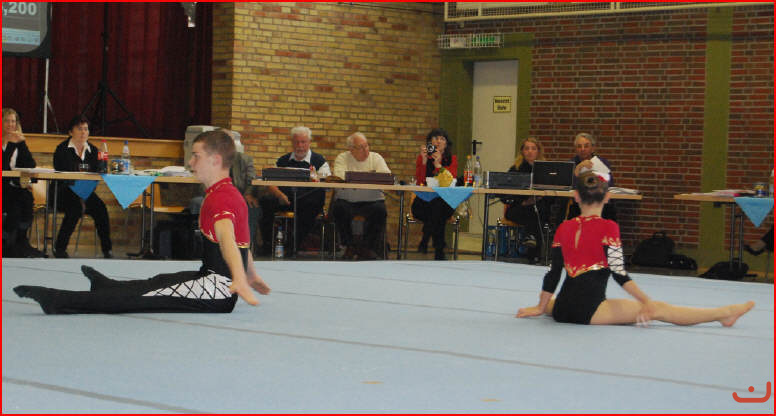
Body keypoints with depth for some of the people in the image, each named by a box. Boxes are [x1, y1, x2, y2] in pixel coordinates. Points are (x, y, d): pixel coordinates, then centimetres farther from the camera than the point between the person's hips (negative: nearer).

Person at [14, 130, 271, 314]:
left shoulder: (220, 197, -18)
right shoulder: (228, 193, 17)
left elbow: (226, 237, -37)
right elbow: (241, 240, 31)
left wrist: (240, 279, -53)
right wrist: (251, 275, 44)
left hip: (218, 289, -10)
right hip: (213, 280, 10)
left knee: (141, 298, -14)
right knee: (159, 281, 30)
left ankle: (56, 302, -18)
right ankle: (106, 286, 54)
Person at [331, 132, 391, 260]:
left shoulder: (376, 158, 8)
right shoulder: (342, 158, 5)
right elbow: (339, 177, -14)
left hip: (371, 201, 1)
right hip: (347, 201, -1)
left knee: (380, 210, -30)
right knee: (338, 208, -32)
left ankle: (367, 247, -11)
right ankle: (350, 246, -10)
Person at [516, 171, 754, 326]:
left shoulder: (564, 228, 9)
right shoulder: (608, 228, -5)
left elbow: (553, 273, 11)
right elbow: (618, 272, -11)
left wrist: (541, 308, 20)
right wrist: (646, 301, -8)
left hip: (561, 309, 5)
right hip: (589, 310, -5)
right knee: (659, 310, -2)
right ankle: (724, 314, 1)